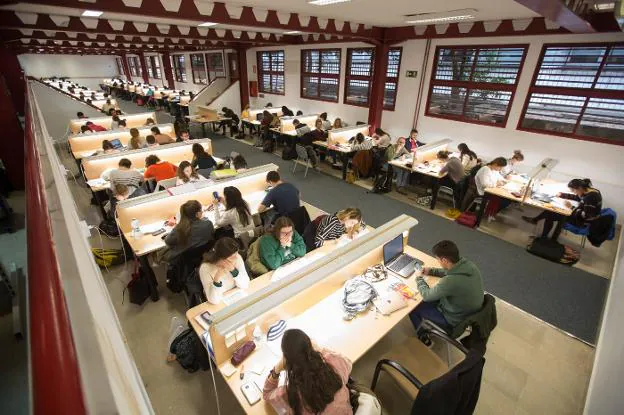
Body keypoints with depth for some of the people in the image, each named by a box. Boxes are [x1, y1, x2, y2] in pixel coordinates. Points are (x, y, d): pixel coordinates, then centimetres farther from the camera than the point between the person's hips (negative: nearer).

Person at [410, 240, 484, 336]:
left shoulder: (450, 281, -40)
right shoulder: (468, 264, -16)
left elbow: (426, 295, -23)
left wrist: (419, 279, -5)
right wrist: (431, 271, 4)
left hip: (456, 319, -7)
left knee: (414, 308, 8)